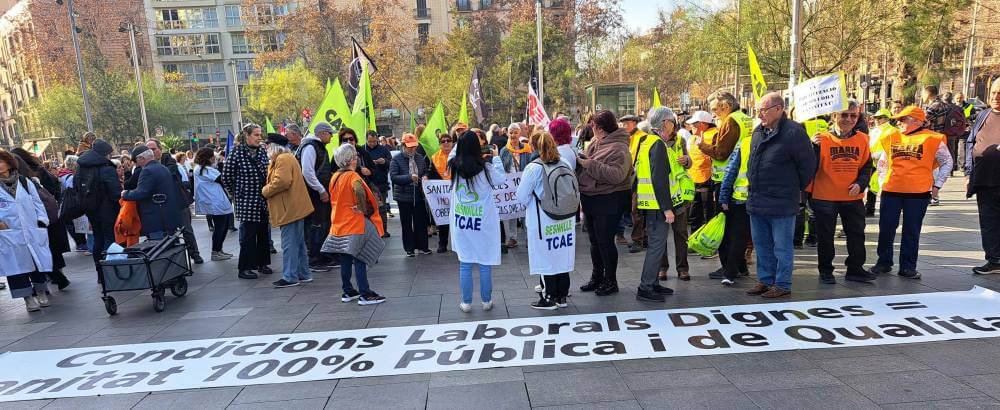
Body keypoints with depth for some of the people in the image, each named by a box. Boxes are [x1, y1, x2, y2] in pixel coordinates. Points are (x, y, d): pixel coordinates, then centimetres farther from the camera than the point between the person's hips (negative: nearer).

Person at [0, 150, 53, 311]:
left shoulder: (24, 182, 9)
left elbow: (37, 203, 10)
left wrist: (41, 222, 1)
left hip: (33, 232, 1)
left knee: (38, 262, 7)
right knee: (17, 266, -1)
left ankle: (41, 293, 22)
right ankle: (28, 297, 8)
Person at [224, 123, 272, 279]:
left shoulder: (262, 152, 9)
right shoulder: (237, 153, -8)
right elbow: (226, 176, -3)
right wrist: (237, 192, 3)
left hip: (264, 201, 6)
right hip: (246, 201, -6)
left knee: (264, 232, 11)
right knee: (248, 234, -2)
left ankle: (262, 263, 23)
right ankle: (244, 268, 6)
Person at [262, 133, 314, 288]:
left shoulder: (283, 159, -13)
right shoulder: (286, 157, 20)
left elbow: (282, 181, -25)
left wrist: (265, 191, -11)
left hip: (289, 209, -11)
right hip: (295, 208, 11)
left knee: (289, 244, -5)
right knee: (298, 243, 15)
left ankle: (290, 277, 0)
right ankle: (304, 274, 22)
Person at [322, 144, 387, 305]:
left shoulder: (335, 177, 9)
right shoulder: (352, 176, -15)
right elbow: (359, 190, -34)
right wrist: (363, 209, -22)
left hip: (339, 223, 8)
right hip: (355, 223, -8)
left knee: (345, 260, 13)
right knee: (359, 259, -4)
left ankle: (347, 292, 22)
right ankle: (365, 294, 0)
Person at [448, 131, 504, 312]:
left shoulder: (454, 166, -7)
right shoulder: (485, 168, -15)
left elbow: (453, 154, 17)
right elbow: (501, 178, 3)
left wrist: (461, 142, 18)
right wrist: (496, 157, 11)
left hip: (461, 221, 2)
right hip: (483, 222, -2)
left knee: (465, 264, 9)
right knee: (485, 264, 10)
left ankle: (466, 303, 17)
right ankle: (486, 301, 21)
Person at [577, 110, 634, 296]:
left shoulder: (618, 148, -17)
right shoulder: (595, 143, 10)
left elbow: (616, 175, -30)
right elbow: (584, 160, 17)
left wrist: (589, 164, -27)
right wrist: (579, 159, -5)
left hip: (608, 202, -9)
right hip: (590, 199, 9)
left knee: (605, 241, -1)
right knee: (595, 241, 17)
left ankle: (611, 281, 15)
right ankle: (597, 277, 32)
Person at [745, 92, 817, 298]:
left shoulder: (793, 132, -13)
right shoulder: (758, 132, 11)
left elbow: (808, 165, -9)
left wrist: (795, 189, 0)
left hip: (781, 203, -8)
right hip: (756, 202, 8)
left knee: (782, 247, 4)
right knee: (761, 245, 16)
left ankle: (782, 284, 16)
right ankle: (765, 280, 28)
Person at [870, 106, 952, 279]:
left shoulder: (932, 139, 0)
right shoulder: (890, 138, 8)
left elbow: (947, 162, 8)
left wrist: (937, 184, 3)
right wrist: (882, 182, 12)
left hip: (918, 193, -2)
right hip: (891, 190, 3)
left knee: (912, 231, 5)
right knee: (886, 228, 5)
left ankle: (907, 267, 14)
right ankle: (884, 262, 18)